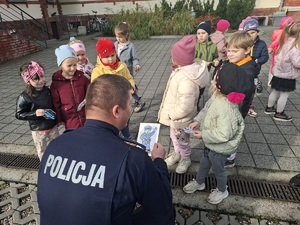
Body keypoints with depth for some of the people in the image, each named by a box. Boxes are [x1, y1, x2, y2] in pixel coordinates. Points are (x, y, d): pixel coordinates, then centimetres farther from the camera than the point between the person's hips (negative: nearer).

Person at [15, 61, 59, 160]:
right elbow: (19, 114, -13)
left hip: (53, 126, 4)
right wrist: (34, 113, -27)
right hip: (38, 130, -4)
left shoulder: (48, 91, -4)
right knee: (42, 152, 16)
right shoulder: (24, 97, -18)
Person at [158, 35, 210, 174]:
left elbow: (185, 107, -37)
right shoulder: (185, 69, -6)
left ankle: (185, 159, 47)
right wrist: (171, 113, 11)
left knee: (181, 141, 19)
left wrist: (171, 114, -20)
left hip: (180, 120, -9)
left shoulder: (186, 80, -38)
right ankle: (177, 154, 56)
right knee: (174, 137, 30)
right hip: (175, 115, 9)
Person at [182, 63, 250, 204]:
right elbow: (206, 109, 4)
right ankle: (199, 182, 58)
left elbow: (223, 135, -35)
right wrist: (197, 121, -8)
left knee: (218, 169, 20)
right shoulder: (217, 96, -13)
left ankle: (222, 191, 52)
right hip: (210, 144, 8)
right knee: (204, 163, 30)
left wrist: (203, 135, -25)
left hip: (219, 148, -8)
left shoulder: (226, 110, -39)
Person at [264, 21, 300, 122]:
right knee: (284, 95, 4)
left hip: (279, 73, 8)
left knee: (275, 91, 19)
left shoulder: (286, 43, 4)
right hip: (288, 76, -8)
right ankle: (279, 114, 15)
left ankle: (269, 108, 34)